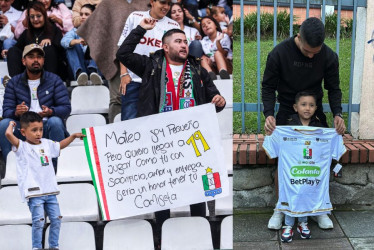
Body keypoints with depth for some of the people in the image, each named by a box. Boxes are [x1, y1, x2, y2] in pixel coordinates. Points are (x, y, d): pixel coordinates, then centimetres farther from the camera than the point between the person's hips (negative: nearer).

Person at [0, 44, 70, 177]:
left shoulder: (54, 80, 8)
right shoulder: (14, 83, 11)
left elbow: (66, 108, -2)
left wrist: (51, 111, -25)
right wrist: (16, 112, -24)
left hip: (47, 128, -1)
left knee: (55, 121, -33)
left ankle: (57, 168, -24)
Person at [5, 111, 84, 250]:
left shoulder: (46, 144, 13)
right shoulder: (22, 147, -5)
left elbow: (60, 145, 32)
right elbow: (8, 134, -21)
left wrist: (73, 136, 27)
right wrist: (11, 124, -3)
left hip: (50, 190, 6)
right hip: (34, 192, -6)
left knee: (56, 219, 7)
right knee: (38, 221, -14)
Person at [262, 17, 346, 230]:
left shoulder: (329, 56, -14)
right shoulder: (279, 53, -19)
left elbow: (333, 89, -3)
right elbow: (269, 87, -11)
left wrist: (337, 113, -20)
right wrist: (269, 114, -26)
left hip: (316, 114, 2)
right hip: (286, 113, -1)